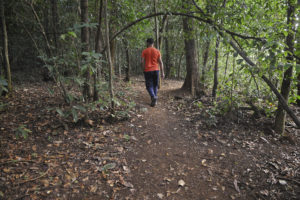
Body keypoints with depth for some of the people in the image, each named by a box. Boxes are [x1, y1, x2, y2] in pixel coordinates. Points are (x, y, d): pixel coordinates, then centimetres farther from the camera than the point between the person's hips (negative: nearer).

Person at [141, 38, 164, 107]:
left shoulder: (144, 51, 0)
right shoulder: (157, 51, 5)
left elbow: (142, 62, -6)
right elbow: (160, 62, 1)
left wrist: (144, 70, 6)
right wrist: (162, 72, 4)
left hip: (147, 71, -2)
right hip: (156, 70, 2)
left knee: (149, 86, 3)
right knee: (155, 85, 14)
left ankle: (153, 96, -22)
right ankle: (154, 100, 15)